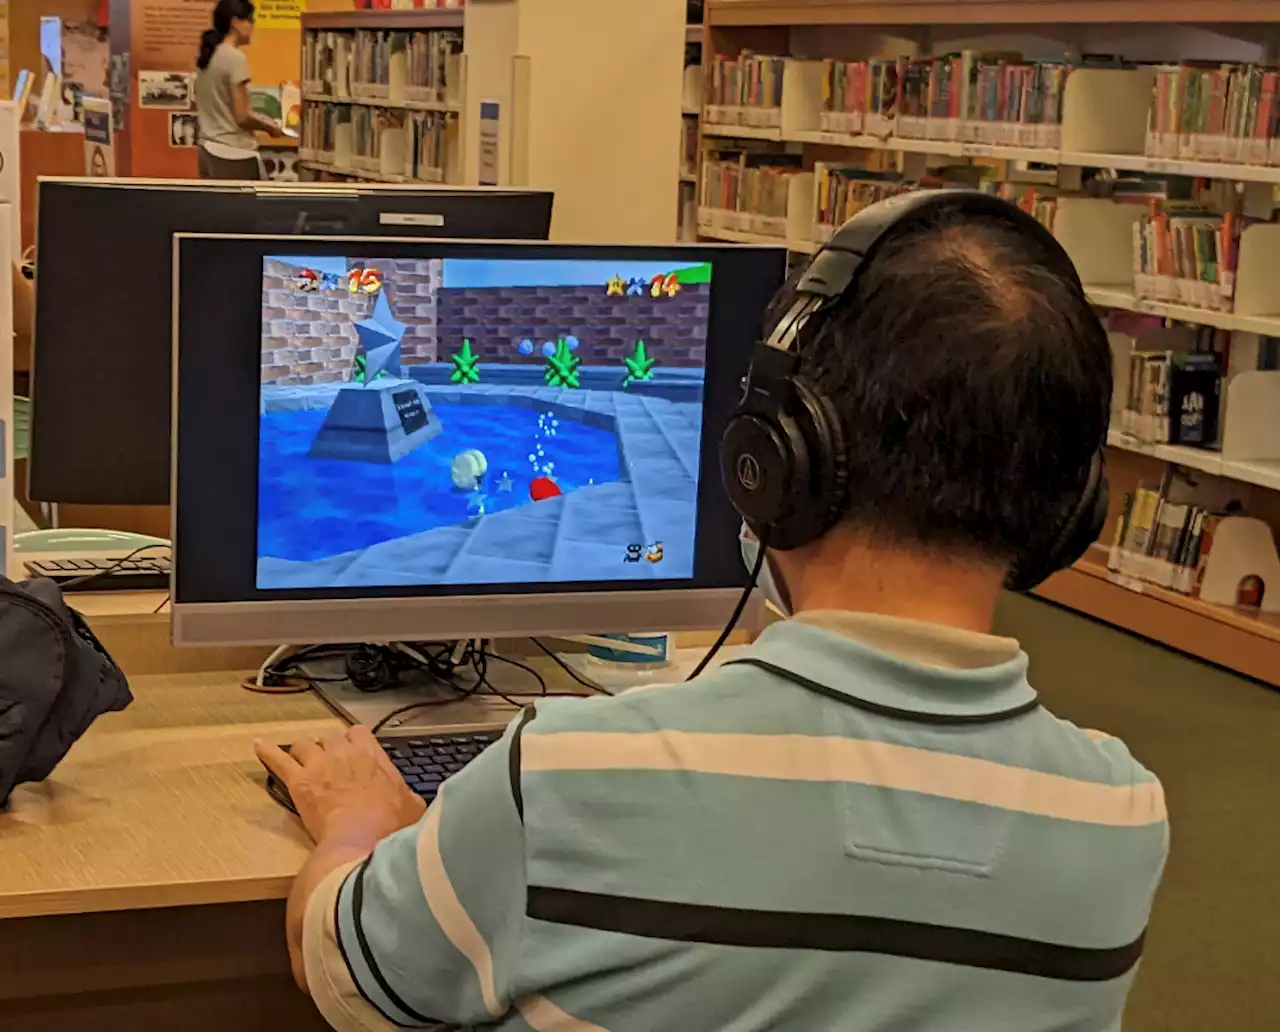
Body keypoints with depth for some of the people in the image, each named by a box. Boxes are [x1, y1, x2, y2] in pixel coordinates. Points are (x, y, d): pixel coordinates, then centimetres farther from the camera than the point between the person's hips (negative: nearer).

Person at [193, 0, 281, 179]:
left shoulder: (206, 56, 10)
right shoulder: (235, 57, -14)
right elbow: (242, 116, -16)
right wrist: (269, 126, 1)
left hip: (208, 152, 8)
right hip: (234, 156, -8)